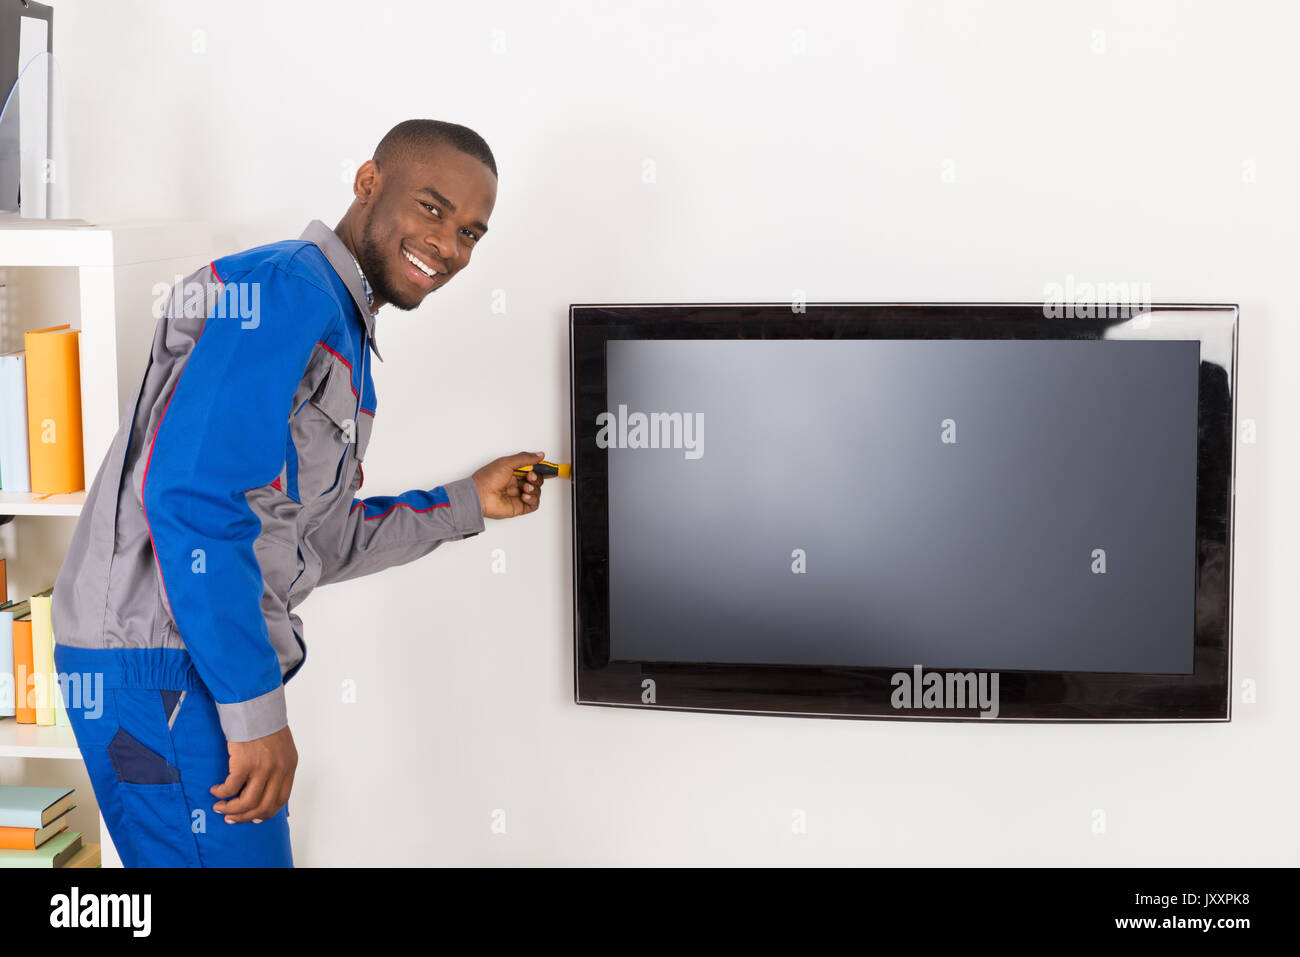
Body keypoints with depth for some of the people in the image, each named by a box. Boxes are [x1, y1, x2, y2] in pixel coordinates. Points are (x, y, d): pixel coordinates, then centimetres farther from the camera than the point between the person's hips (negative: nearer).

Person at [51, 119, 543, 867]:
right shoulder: (286, 291, -13)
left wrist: (467, 503, 23)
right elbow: (193, 497, -24)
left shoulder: (341, 330, 19)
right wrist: (257, 710, -21)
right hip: (166, 666, -10)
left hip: (206, 662, 10)